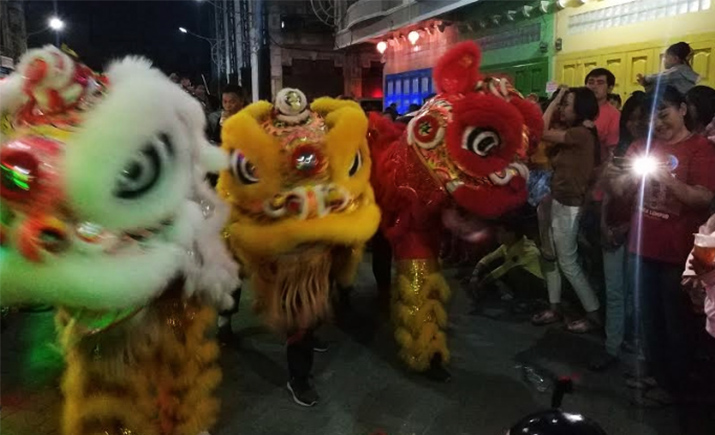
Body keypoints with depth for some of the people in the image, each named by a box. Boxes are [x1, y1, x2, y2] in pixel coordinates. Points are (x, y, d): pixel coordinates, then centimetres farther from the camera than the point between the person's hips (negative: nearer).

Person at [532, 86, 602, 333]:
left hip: (569, 205, -10)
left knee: (568, 263, 0)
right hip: (558, 201, 10)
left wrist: (555, 100, -8)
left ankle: (594, 314, 14)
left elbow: (543, 132, -19)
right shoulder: (573, 133, 11)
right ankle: (555, 308, 25)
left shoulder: (581, 133, -19)